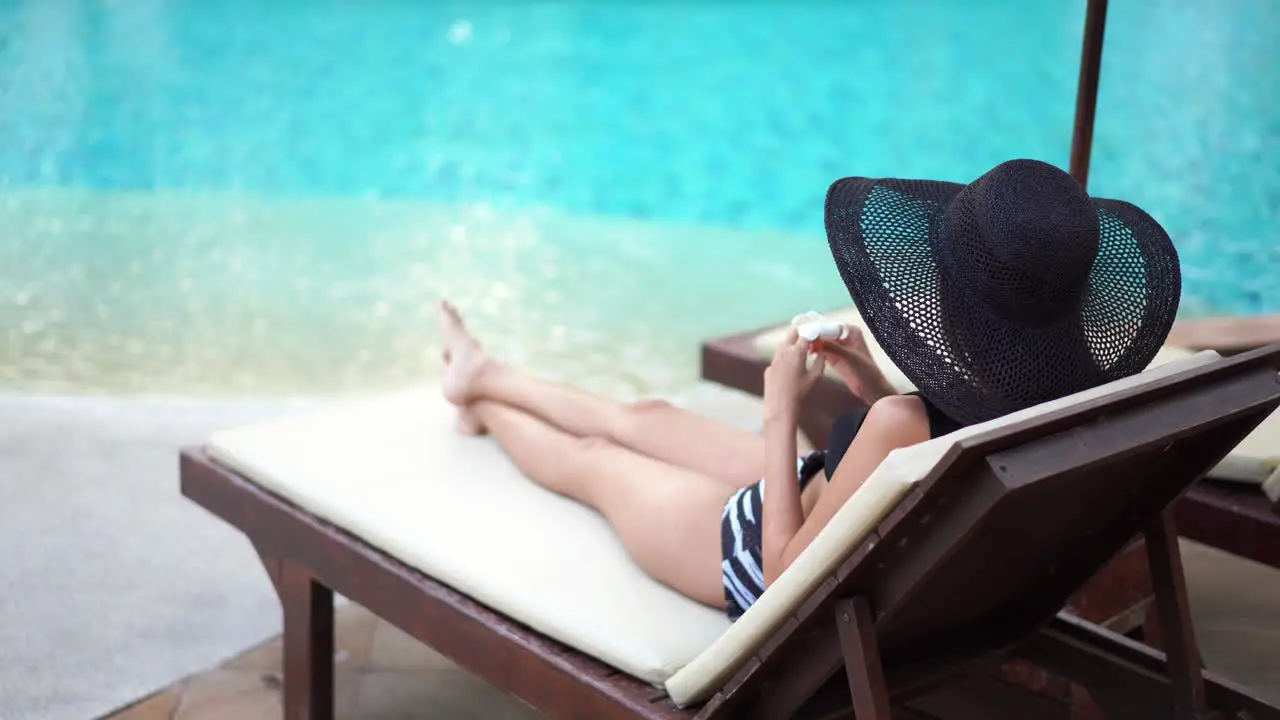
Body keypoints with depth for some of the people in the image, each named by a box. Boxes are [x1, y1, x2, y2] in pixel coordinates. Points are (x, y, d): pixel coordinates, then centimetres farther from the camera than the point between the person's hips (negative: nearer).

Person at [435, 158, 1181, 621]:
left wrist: (782, 412, -23)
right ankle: (486, 375, 53)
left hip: (771, 547, -6)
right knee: (646, 417, 27)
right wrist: (876, 389, -5)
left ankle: (485, 396, 54)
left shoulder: (905, 427, -45)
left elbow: (786, 575, -30)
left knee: (594, 462, 21)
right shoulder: (1063, 396, -22)